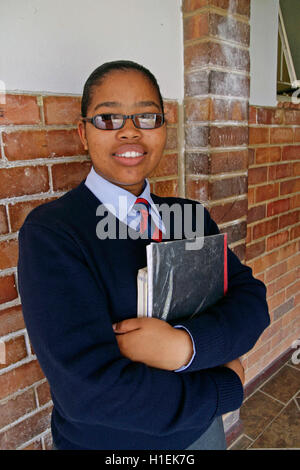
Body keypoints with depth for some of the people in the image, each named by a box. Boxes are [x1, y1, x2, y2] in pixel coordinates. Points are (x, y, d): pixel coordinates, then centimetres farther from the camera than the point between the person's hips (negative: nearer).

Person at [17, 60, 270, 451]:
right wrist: (227, 386, -18)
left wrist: (183, 344, -29)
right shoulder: (49, 233, -22)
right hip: (106, 441, -3)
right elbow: (89, 390, -28)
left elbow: (251, 299, -10)